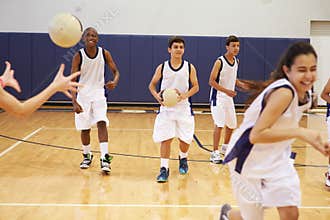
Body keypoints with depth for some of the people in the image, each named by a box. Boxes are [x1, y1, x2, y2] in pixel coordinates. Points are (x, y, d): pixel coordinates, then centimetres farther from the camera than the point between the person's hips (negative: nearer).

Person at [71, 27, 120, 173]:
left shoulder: (104, 53, -7)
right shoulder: (78, 56, -13)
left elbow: (115, 71, 1)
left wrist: (114, 82, -23)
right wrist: (74, 102, -25)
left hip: (98, 94, 0)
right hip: (83, 95, 0)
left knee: (101, 123, -18)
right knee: (85, 128, 7)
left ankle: (104, 157, -18)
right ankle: (87, 156, 29)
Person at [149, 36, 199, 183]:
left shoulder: (190, 67, -2)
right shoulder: (162, 67, -1)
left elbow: (195, 87, 2)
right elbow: (152, 85, 8)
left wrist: (185, 95, -16)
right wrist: (157, 96, -12)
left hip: (183, 108, 1)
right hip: (166, 108, 0)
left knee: (185, 139, 8)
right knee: (165, 139, -5)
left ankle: (183, 159, 38)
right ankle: (164, 168, 3)